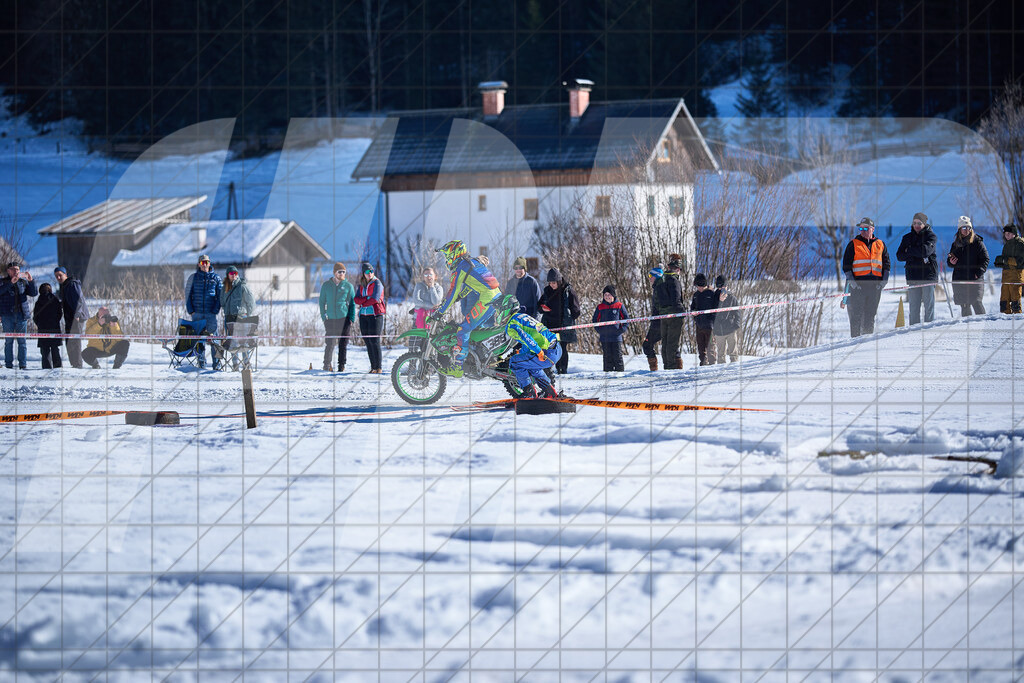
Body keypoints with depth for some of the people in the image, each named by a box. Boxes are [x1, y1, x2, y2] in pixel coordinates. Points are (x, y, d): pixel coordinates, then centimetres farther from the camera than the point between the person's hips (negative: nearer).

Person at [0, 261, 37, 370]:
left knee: (22, 341, 0)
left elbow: (34, 293, 4)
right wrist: (11, 283, -23)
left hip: (22, 315, 2)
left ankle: (23, 364, 2)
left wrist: (31, 281, -11)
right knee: (9, 340, -2)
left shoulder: (23, 282, 13)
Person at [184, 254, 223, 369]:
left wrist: (215, 310, -4)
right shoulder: (193, 278, 9)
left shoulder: (216, 278, 7)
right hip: (197, 313, 1)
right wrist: (190, 310, 1)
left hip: (211, 313, -1)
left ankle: (216, 363, -6)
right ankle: (201, 363, 7)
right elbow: (188, 294, 11)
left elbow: (220, 295, 7)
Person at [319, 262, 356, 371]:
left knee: (343, 344, 0)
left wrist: (351, 318, -2)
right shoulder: (326, 285, 8)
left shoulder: (348, 286, 5)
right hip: (330, 319, 1)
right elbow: (322, 301, 12)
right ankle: (326, 365, 13)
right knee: (329, 344, 0)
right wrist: (323, 316, 1)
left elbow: (352, 304, 8)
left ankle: (341, 366, 6)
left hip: (344, 318, -1)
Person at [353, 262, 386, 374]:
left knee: (374, 341, -10)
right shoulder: (362, 285, 14)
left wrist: (363, 303, -3)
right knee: (368, 342, 5)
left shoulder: (377, 283, -3)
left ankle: (378, 368, -8)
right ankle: (373, 367, 9)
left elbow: (375, 299, -14)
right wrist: (367, 299, -12)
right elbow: (356, 299, 4)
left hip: (375, 315, -6)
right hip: (364, 316, 6)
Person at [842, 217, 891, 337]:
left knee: (871, 314, 6)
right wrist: (852, 281, -8)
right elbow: (846, 265, 3)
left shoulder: (880, 245, 14)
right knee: (856, 314, -6)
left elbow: (886, 264, 17)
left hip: (875, 285, 3)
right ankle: (855, 338, -5)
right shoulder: (854, 244, 6)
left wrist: (883, 281, 4)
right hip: (858, 284, -3)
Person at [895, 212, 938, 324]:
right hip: (913, 275, 3)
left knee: (929, 304, -4)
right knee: (913, 306, 2)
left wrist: (909, 250, -4)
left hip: (928, 274, -3)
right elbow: (899, 256, 6)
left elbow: (926, 250, -16)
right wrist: (916, 254, -9)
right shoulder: (907, 238, 14)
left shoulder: (931, 236, 2)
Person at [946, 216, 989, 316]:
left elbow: (985, 258, -2)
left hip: (975, 278, -4)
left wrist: (980, 271, -15)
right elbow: (949, 262, 22)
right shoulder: (956, 244, 14)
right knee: (964, 305, 5)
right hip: (959, 280, 4)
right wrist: (951, 262, -2)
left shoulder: (977, 242, 1)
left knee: (976, 302, -14)